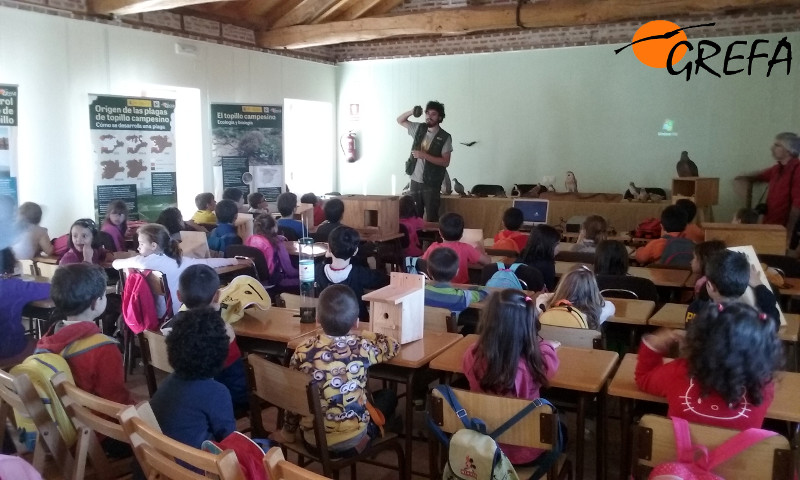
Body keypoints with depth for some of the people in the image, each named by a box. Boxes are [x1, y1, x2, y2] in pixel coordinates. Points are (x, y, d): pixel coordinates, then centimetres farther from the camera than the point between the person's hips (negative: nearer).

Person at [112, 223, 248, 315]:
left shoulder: (142, 261, -11)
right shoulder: (178, 261, -8)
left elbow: (116, 264, 6)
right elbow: (206, 263, -2)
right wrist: (235, 261, 7)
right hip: (176, 316, 0)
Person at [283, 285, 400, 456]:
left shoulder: (303, 351, -12)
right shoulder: (362, 348, -14)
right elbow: (393, 346, 6)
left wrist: (289, 430, 16)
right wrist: (369, 335, 22)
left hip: (312, 439, 2)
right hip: (352, 440, -2)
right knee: (389, 397, 22)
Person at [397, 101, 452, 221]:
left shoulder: (445, 137, -9)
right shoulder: (419, 128, 4)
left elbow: (445, 162, -13)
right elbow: (400, 120, 15)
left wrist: (424, 155, -21)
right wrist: (412, 112, -5)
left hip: (431, 184, -4)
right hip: (415, 181, 4)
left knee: (432, 218, 0)